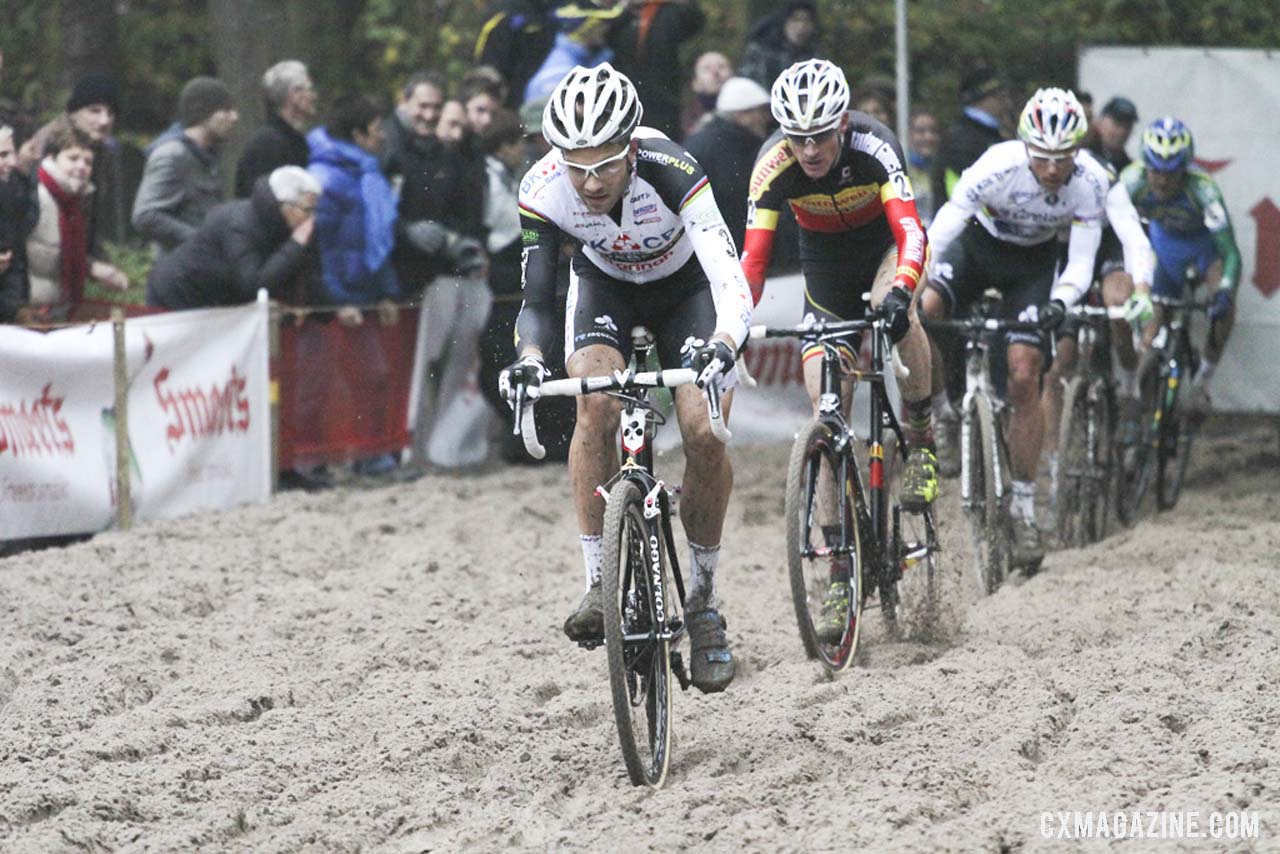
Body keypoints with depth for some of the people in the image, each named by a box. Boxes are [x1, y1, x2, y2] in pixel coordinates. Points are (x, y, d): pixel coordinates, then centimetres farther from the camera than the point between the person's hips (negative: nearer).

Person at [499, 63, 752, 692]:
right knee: (596, 406, -28)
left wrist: (722, 346, -65)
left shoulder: (669, 172, -39)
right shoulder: (543, 191, -31)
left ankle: (703, 599, 3)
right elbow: (539, 298, -27)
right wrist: (528, 358, -48)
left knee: (705, 435, -18)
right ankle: (599, 581, -18)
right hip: (604, 284, 1)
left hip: (683, 284, -1)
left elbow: (731, 281, -46)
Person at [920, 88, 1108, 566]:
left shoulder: (1090, 183, -26)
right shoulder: (999, 167, -33)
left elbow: (1080, 264, -24)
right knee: (919, 315, -30)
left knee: (1024, 379, -11)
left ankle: (1024, 508, 0)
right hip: (978, 244, -1)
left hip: (1033, 262, 1)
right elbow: (938, 234, -35)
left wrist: (1059, 302, -46)